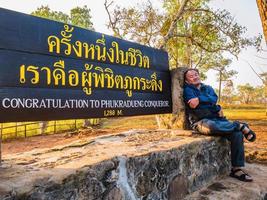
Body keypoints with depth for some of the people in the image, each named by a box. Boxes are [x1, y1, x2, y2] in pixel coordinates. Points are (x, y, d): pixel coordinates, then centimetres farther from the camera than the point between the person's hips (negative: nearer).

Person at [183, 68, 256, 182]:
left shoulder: (208, 88, 22)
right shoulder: (188, 90, 7)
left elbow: (214, 99, 0)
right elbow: (194, 106, -10)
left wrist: (199, 99, -17)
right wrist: (216, 110, -5)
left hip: (216, 119, 5)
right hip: (200, 121, -5)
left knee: (237, 134, -19)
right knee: (211, 125, -40)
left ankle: (237, 169, -10)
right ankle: (240, 125, -14)